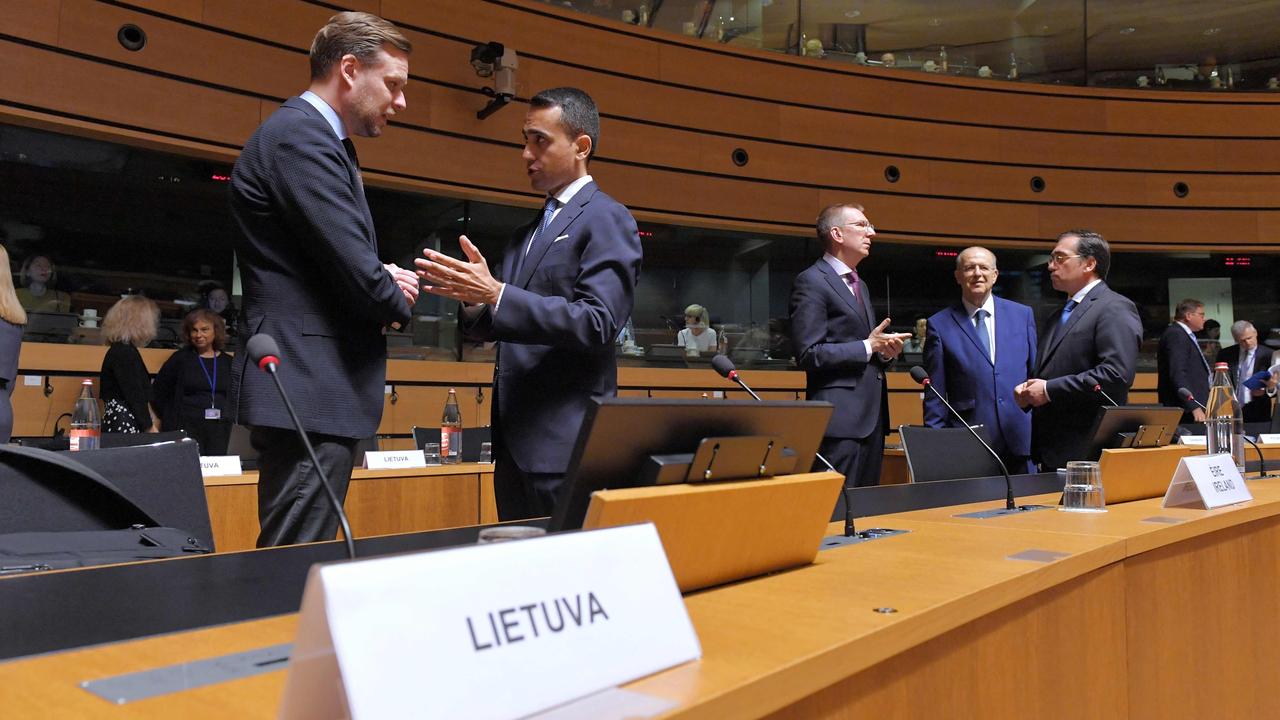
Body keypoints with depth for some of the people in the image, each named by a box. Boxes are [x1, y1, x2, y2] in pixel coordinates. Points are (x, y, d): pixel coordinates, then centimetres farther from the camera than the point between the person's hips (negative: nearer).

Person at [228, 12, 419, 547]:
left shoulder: (309, 135, 21)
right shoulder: (300, 136, -12)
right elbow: (350, 263, -19)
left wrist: (381, 283, 1)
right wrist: (397, 301, 1)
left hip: (316, 389, 10)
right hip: (307, 390, -10)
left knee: (302, 560, 15)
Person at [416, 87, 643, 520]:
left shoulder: (607, 220, -6)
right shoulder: (527, 234, 19)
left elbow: (598, 323, -18)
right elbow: (503, 326, 18)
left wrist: (496, 295, -22)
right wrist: (475, 300, -4)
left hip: (566, 440, -8)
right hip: (515, 438, 8)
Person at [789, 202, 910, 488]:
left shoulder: (860, 285, 21)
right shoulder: (811, 282, -7)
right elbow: (809, 355, -16)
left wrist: (885, 351, 5)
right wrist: (867, 347, -13)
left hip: (872, 415, 9)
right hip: (841, 418, -9)